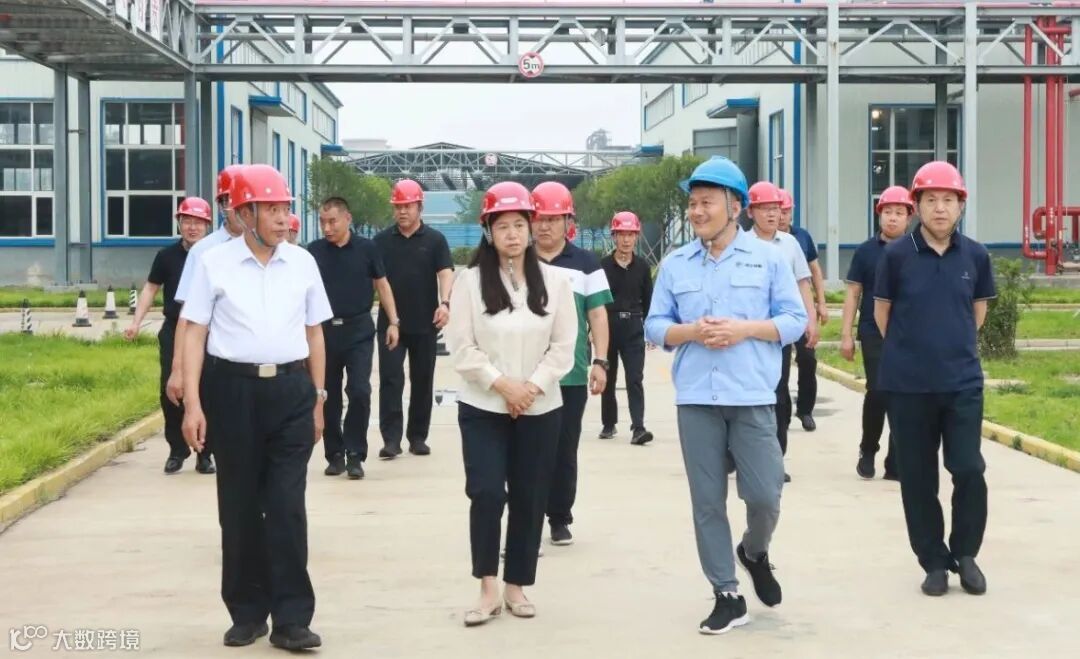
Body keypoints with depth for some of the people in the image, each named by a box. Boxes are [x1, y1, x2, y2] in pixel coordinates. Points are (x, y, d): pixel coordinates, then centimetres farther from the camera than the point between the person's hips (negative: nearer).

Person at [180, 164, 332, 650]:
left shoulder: (303, 263, 6)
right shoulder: (214, 263, -2)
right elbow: (195, 333, -2)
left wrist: (318, 399, 13)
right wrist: (192, 404, -7)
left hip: (291, 390, 1)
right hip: (233, 389, -1)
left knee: (287, 506, -2)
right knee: (239, 506, 8)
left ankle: (291, 618, 5)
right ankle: (247, 612, 21)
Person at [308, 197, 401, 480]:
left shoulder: (367, 248, -1)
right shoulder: (314, 251, 1)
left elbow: (382, 285, 7)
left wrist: (393, 321, 2)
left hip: (359, 330, -1)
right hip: (324, 330, 2)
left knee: (359, 392, -8)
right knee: (329, 396, 7)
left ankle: (355, 454, 4)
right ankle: (335, 454, 19)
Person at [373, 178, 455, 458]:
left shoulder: (435, 239, 0)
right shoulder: (382, 240, 4)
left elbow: (445, 272, -10)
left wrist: (444, 302, -26)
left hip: (424, 323, 0)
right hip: (390, 322, 0)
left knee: (423, 381, 8)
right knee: (390, 380, -5)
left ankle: (418, 436, 18)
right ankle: (391, 438, -4)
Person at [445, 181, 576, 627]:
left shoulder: (554, 281, 1)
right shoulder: (471, 280, -3)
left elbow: (564, 345, 0)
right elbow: (461, 347, -7)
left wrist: (531, 386, -12)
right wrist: (502, 385, -14)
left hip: (540, 409, 2)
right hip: (483, 407, -2)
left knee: (529, 498, 6)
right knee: (486, 494, -10)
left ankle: (516, 586, 17)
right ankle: (488, 589, 1)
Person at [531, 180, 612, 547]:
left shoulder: (586, 264, 4)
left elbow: (597, 314, 4)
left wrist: (600, 361, -4)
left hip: (571, 375, 0)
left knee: (564, 451, 8)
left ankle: (560, 519, 19)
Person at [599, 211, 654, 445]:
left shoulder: (642, 267, 4)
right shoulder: (603, 265, -2)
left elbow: (648, 301, 9)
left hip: (633, 329, 0)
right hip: (608, 327, 0)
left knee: (635, 379, -8)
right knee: (608, 379, 12)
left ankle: (638, 428, -14)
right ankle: (608, 424, 25)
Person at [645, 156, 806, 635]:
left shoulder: (768, 258, 2)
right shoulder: (674, 264, 7)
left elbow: (795, 320, 1)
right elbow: (655, 327, 8)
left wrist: (744, 329, -13)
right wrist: (690, 332, -12)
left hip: (752, 398, -2)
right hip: (695, 399, 2)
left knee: (764, 494, -2)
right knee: (707, 501, 5)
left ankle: (755, 552, 32)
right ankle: (727, 595, 16)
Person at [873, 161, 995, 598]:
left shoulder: (975, 255, 0)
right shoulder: (897, 254, -6)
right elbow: (881, 310, 6)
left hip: (963, 381, 1)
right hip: (907, 384, -1)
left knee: (969, 470, -4)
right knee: (918, 478, 5)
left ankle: (965, 554, 17)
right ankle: (934, 562, 19)